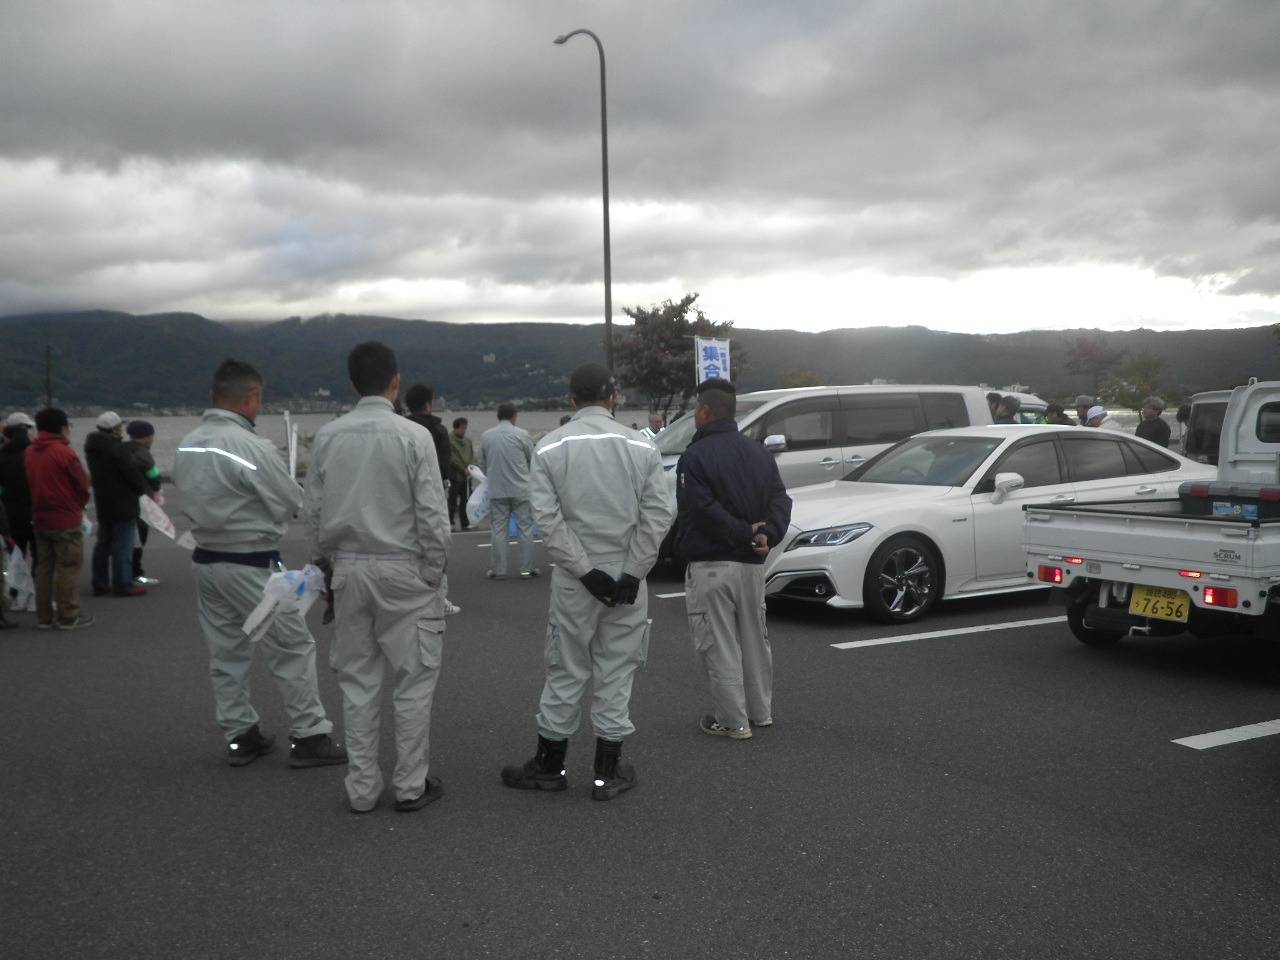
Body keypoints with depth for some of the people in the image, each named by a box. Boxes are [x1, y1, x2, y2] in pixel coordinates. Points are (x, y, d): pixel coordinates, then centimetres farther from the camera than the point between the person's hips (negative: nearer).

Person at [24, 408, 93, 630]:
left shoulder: (30, 453, 5)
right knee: (68, 567, 1)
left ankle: (43, 617, 17)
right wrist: (78, 505, 9)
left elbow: (29, 483, 10)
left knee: (43, 568, 13)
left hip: (40, 519, 7)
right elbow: (83, 485, -9)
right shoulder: (64, 452, -14)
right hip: (66, 520, -7)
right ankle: (68, 617, 3)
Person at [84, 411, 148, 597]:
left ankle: (100, 584, 20)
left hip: (103, 503, 9)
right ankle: (123, 585, -1)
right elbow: (132, 472, -19)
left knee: (103, 544, 15)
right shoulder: (116, 447, -20)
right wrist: (142, 489, -2)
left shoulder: (93, 448, 9)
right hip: (122, 505, -9)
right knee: (122, 545, -3)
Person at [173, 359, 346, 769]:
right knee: (293, 646, 3)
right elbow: (293, 504, -13)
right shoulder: (251, 446, -20)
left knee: (226, 652, 14)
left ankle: (240, 735, 24)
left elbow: (191, 499, 11)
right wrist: (294, 483, 8)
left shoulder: (187, 445, 3)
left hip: (207, 559, 8)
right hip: (251, 564, -8)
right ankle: (308, 736, 8)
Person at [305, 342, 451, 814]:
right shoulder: (413, 436, -12)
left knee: (357, 679, 12)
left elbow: (313, 514, 4)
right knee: (414, 678, 7)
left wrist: (332, 561, 15)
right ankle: (411, 784, 13)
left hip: (348, 568, 4)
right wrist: (433, 574, -1)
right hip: (402, 569, -4)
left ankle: (362, 787, 19)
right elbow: (433, 517, -12)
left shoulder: (327, 437, 0)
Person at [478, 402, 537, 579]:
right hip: (520, 489, -2)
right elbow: (533, 461, 3)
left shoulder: (485, 436, 3)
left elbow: (482, 464, 11)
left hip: (496, 491, 2)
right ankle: (527, 568, 7)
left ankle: (499, 570, 7)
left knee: (498, 530, 6)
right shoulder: (522, 435, -6)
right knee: (525, 528, 5)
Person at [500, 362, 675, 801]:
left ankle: (550, 765, 23)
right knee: (616, 672, 9)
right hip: (627, 573, 0)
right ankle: (608, 772, 17)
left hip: (573, 580, 0)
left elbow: (548, 517, -11)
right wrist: (631, 573, -8)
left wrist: (585, 571, -10)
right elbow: (659, 514, -9)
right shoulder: (639, 445, -3)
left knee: (566, 671, 12)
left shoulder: (551, 446, -3)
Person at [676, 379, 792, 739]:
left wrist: (744, 533, -16)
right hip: (752, 563, 7)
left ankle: (732, 721, 5)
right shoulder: (759, 453, 10)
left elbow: (702, 510, -21)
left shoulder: (694, 456, -12)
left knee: (719, 645, 1)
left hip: (710, 565, -7)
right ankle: (761, 712, 27)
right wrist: (768, 534, -11)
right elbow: (780, 500, 2)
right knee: (754, 638, 18)